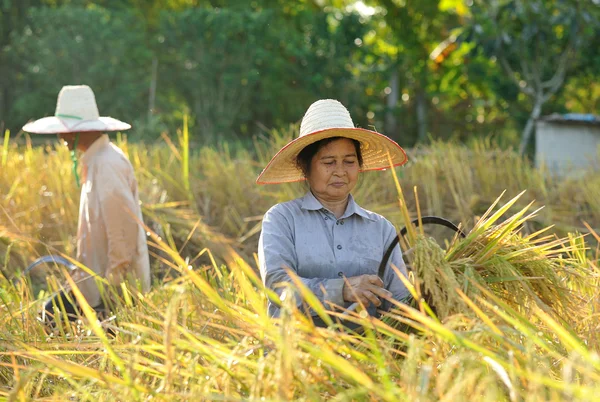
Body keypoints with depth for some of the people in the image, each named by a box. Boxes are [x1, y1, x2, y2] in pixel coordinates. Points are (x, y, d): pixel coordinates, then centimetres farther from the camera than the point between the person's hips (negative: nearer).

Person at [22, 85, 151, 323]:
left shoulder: (107, 164, -20)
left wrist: (114, 280, -20)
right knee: (50, 314, 11)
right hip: (96, 279, 10)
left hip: (113, 286, -10)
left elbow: (125, 225, -25)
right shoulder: (96, 160, 11)